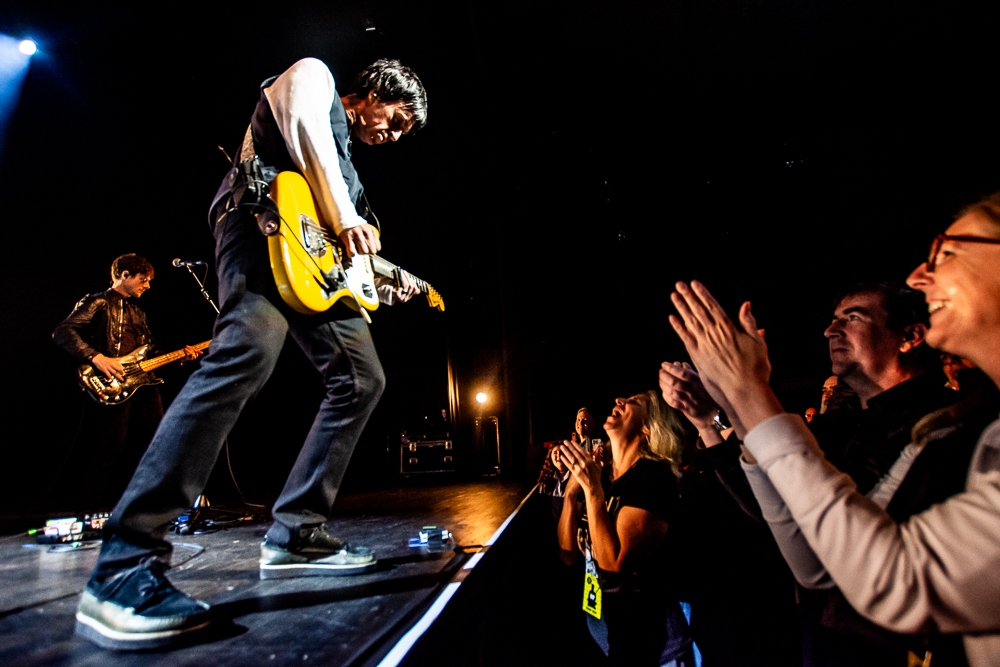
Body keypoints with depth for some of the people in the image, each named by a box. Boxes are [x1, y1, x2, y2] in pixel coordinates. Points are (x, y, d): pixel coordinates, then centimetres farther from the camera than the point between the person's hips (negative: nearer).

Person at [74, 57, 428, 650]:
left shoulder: (347, 159, 37)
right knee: (251, 350, -33)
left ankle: (296, 535, 2)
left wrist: (387, 283, 24)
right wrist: (345, 218, -12)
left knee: (363, 380, 0)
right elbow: (304, 121, -9)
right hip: (265, 219, -9)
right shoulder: (314, 75, 16)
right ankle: (125, 567, -28)